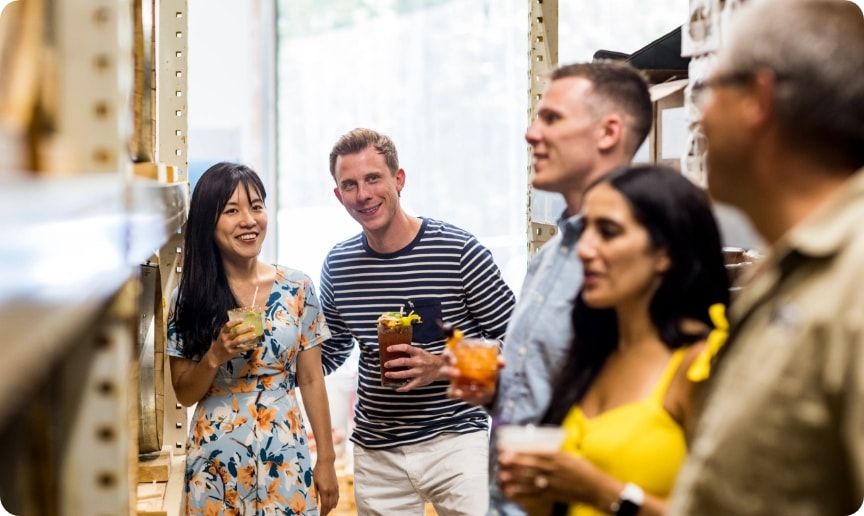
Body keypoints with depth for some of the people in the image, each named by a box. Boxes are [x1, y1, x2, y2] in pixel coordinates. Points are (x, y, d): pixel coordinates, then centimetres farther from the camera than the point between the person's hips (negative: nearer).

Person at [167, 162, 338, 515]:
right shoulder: (188, 298, -4)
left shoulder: (297, 288, -2)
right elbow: (184, 394, 2)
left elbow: (311, 380, 3)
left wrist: (326, 460, 3)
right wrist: (215, 356, -16)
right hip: (215, 460, 0)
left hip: (285, 456, 0)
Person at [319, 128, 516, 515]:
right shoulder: (338, 265, 5)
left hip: (456, 438, -4)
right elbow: (330, 351, 20)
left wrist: (443, 366, -17)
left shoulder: (459, 252, -9)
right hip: (376, 452, 4)